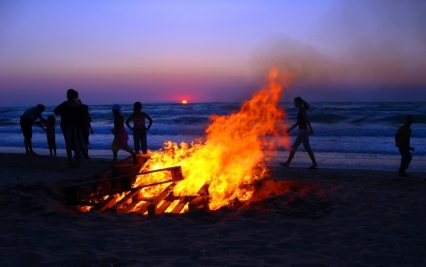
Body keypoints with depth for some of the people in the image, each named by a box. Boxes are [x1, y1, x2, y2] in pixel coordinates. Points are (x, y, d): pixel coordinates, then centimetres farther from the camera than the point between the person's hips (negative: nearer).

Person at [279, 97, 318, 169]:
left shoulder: (302, 110, -13)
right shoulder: (301, 110, 14)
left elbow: (307, 120, -22)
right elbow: (298, 122, 20)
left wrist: (311, 129, -29)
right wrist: (290, 129, 21)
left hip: (303, 131, -10)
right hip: (304, 131, 10)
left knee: (294, 147, -5)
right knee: (307, 148, 11)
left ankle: (287, 163, 0)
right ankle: (314, 164, 12)